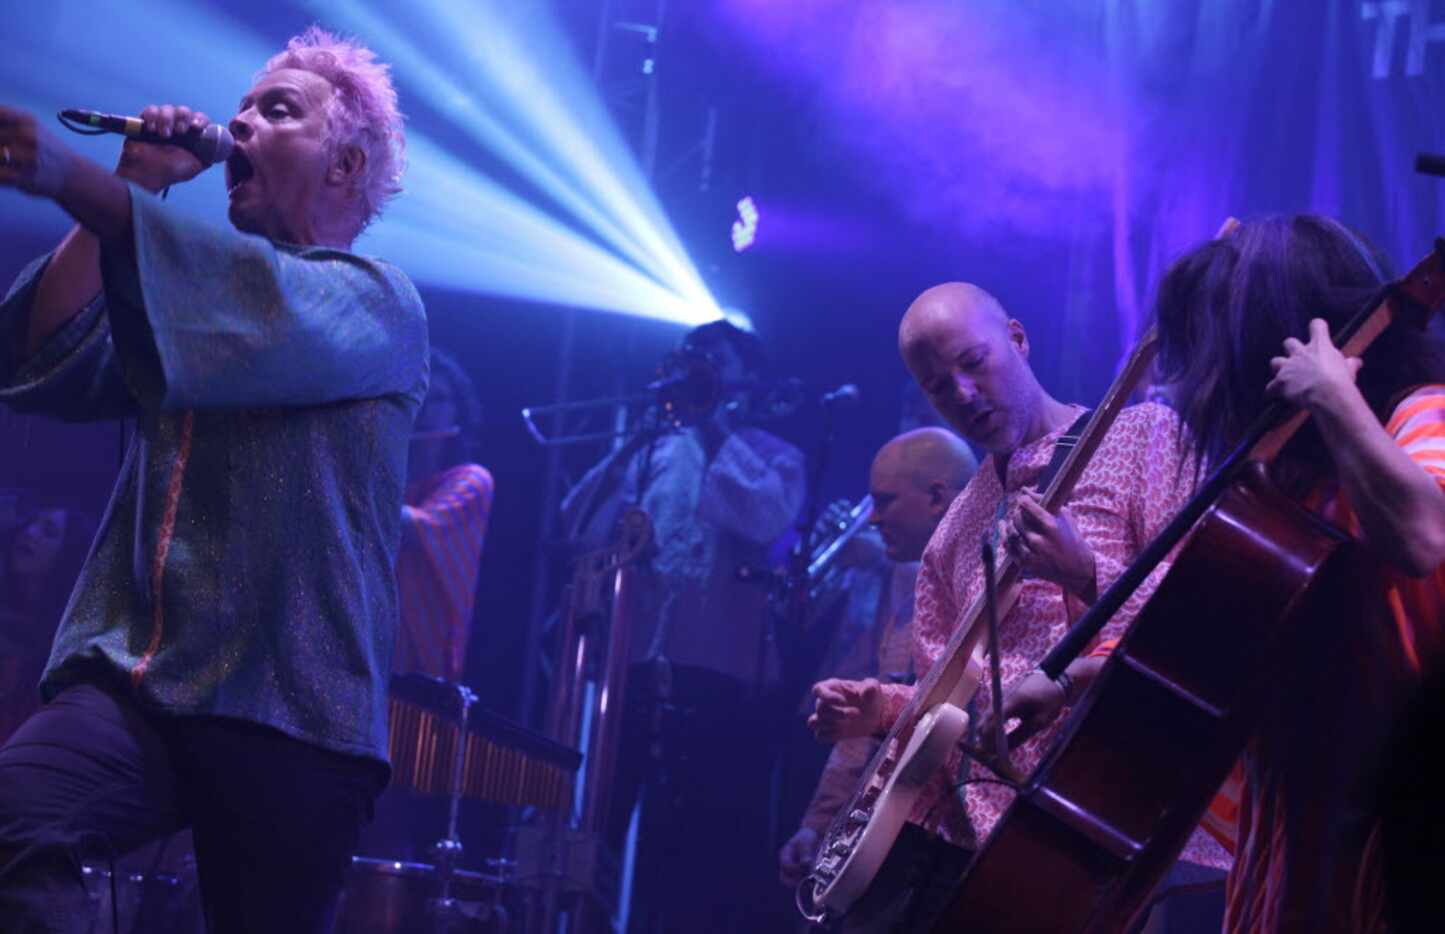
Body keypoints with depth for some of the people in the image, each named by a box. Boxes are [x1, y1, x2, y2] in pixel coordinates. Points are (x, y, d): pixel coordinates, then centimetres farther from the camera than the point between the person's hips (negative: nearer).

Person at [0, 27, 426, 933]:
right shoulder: (179, 300, 23)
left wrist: (76, 179, -30)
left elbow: (270, 311, -19)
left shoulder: (377, 301, 4)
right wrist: (135, 188, 6)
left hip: (287, 710, -3)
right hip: (132, 673, 4)